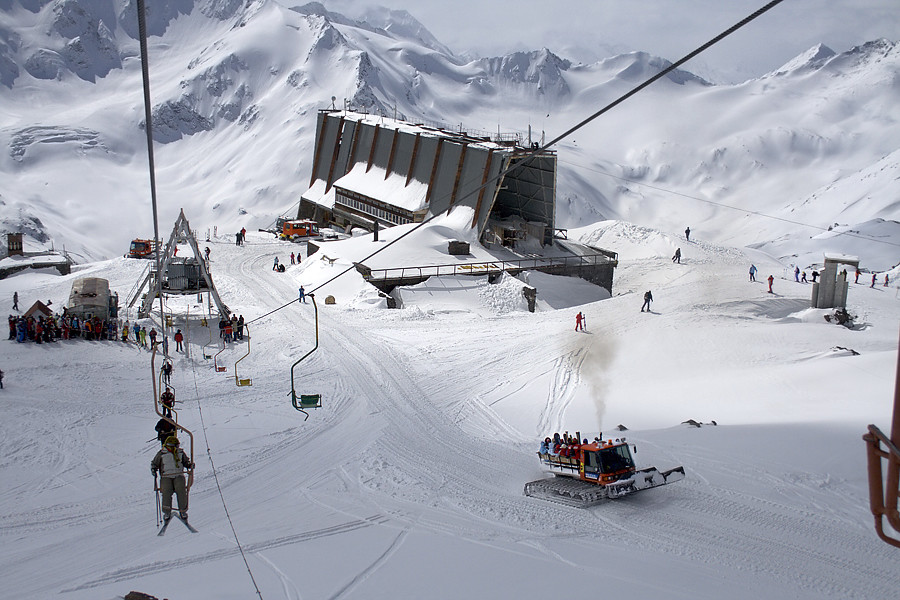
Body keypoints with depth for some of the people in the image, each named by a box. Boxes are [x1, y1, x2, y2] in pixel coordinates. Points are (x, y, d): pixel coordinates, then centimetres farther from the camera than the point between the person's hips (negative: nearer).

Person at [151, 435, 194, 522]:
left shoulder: (180, 452, 13)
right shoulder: (161, 453, 6)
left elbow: (186, 461, 25)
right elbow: (154, 463, 17)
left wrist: (190, 465, 5)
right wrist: (153, 469, -2)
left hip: (178, 476, 1)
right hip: (166, 476, -1)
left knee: (181, 490, -23)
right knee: (166, 492, -23)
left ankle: (183, 510, -9)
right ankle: (167, 512, -8)